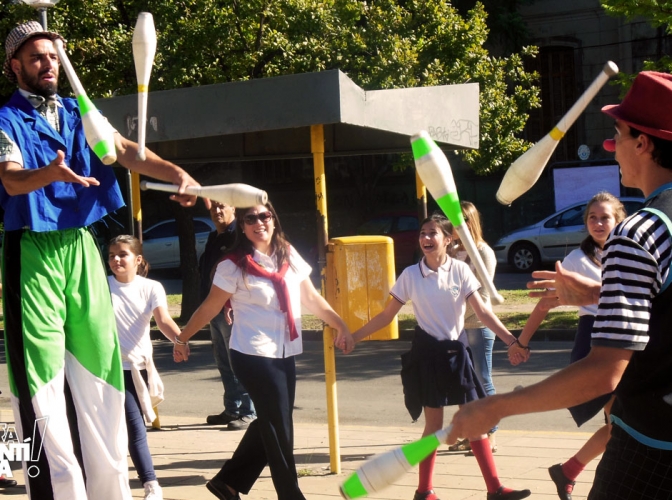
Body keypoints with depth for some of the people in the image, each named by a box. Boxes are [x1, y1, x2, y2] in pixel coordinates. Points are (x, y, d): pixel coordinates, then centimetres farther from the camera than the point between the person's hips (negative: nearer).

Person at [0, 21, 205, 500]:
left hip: (81, 248, 6)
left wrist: (177, 173, -17)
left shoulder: (79, 113, 13)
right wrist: (53, 173, -40)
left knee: (98, 362, 7)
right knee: (40, 372, -7)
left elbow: (125, 150, 0)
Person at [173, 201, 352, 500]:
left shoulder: (289, 256, 5)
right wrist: (182, 338, -1)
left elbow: (311, 299, 10)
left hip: (285, 355, 7)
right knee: (278, 428, 0)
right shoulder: (233, 266, -11)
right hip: (254, 356, -6)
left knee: (269, 425, 14)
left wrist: (341, 326, 8)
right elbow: (210, 308, -5)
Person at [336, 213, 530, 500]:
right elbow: (386, 316, 3)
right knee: (434, 423, 1)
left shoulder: (460, 270, -4)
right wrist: (354, 337, -3)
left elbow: (482, 311, -8)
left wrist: (511, 340, -18)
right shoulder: (411, 275, -4)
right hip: (427, 352, -1)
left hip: (455, 351, 1)